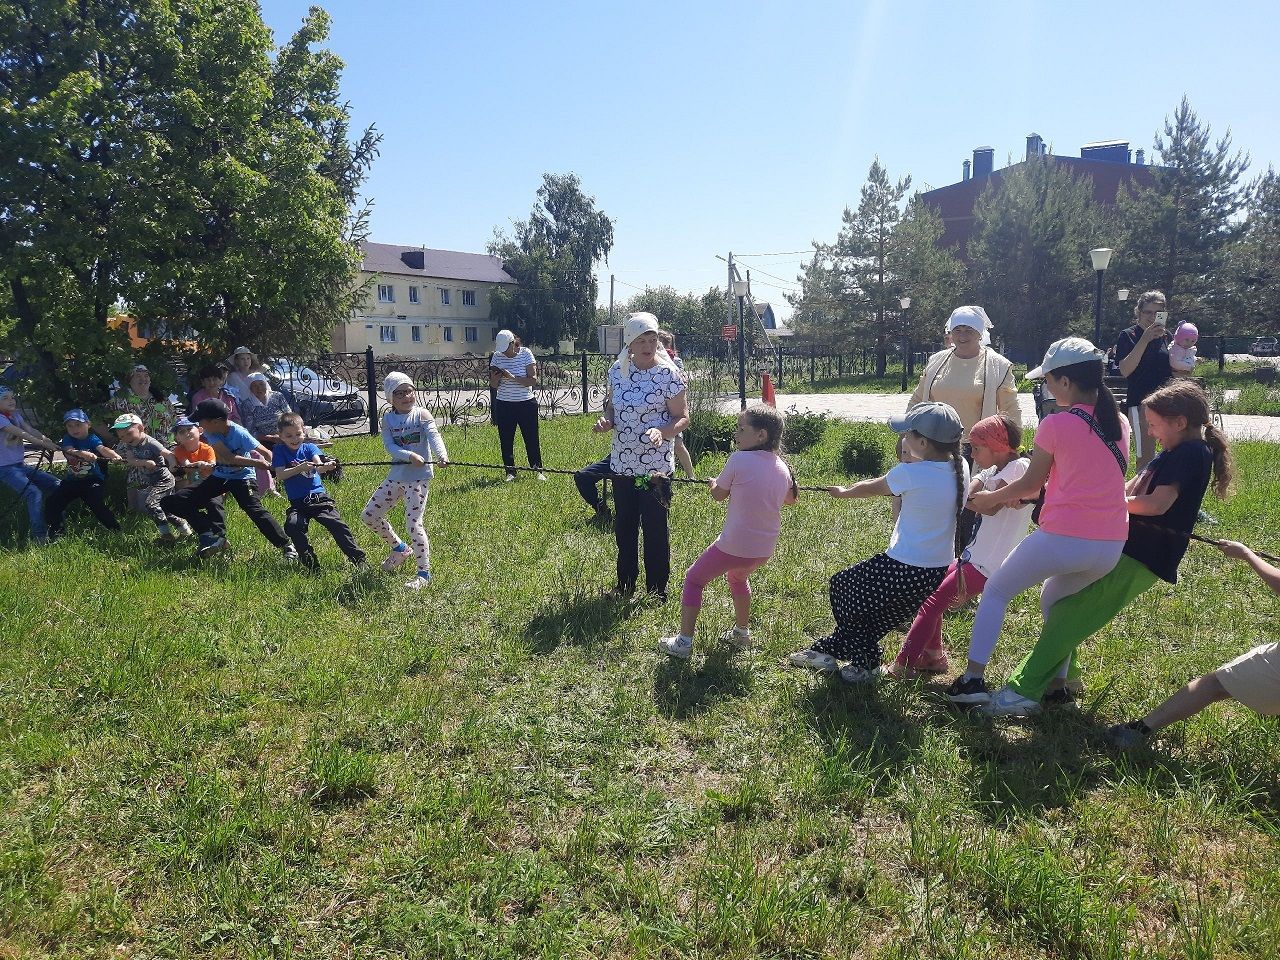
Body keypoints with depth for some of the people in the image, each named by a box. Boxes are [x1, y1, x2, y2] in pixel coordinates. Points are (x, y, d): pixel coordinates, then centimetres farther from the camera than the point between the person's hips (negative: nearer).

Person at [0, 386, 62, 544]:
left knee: (56, 484, 0)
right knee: (34, 493, -25)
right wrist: (43, 444, -31)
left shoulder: (16, 415, 12)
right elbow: (20, 433, -22)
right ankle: (39, 536, -22)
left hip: (21, 465, 8)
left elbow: (30, 429, -5)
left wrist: (47, 440, -24)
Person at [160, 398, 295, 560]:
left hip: (242, 478, -6)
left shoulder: (239, 433, -24)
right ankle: (212, 536, -9)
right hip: (219, 477, 6)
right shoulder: (210, 432, -13)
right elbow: (229, 458, -25)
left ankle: (286, 546, -22)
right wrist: (258, 463, -32)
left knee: (255, 509, -30)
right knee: (171, 502, -3)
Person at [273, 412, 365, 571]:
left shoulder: (309, 447, 7)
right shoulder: (279, 451, 6)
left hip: (319, 497, 0)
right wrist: (300, 468, -26)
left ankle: (359, 559, -14)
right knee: (292, 526, -27)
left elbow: (318, 466, -13)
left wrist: (326, 466, -38)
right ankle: (311, 564, -11)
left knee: (336, 524, -20)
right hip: (297, 503, 0)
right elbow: (280, 475, -9)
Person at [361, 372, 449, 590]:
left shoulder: (422, 414, -7)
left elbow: (434, 436, -24)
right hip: (396, 475, 6)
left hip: (419, 476, -6)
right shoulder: (388, 419, 3)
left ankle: (424, 572, 1)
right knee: (369, 515, 11)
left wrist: (442, 455, -44)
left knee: (413, 522, -12)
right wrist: (410, 455, -29)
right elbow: (390, 446, -9)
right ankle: (399, 548, 32)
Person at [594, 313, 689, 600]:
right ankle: (624, 587, 32)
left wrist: (661, 431, -28)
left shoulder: (668, 373, -12)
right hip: (622, 464, 5)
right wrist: (606, 421, -9)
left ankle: (657, 593, 20)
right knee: (624, 527, 16)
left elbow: (682, 417, -8)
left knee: (655, 529, 4)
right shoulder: (618, 370, 1)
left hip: (656, 466, -5)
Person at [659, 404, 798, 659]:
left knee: (694, 579, 14)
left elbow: (718, 494, -2)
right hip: (765, 550, 6)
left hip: (734, 547, -6)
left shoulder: (739, 459, -17)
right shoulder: (782, 467, 1)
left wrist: (714, 483, 19)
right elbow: (790, 499, 20)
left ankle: (683, 642, 12)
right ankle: (741, 633, 45)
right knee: (737, 576, 35)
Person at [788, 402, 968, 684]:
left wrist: (844, 491, 17)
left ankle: (865, 664, 29)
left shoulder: (911, 473, -20)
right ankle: (829, 651, 35)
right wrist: (913, 458, 9)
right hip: (939, 569, 7)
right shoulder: (961, 468, -3)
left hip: (904, 570, -7)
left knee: (843, 586, 18)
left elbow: (873, 487, 1)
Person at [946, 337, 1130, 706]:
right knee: (1054, 599, 33)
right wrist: (1016, 495, 24)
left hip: (1063, 538, -6)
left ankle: (973, 679, 11)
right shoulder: (1119, 422, 10)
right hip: (1110, 547, 6)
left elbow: (1031, 484, 2)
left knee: (995, 591, 16)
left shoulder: (1056, 424, -8)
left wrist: (989, 499, 20)